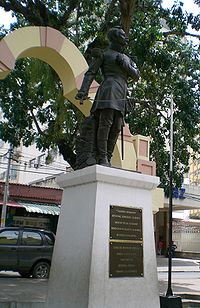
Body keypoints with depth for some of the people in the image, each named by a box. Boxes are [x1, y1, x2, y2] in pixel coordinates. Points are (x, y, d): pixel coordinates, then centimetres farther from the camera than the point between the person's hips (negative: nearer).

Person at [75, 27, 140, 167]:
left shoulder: (127, 58, 30)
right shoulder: (104, 54, 13)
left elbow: (136, 76, 18)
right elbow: (90, 73, 6)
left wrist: (124, 65, 1)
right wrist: (83, 91, -8)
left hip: (122, 96, 6)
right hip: (109, 89, -6)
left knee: (116, 127, -4)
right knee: (105, 122, -19)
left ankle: (108, 159, -5)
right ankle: (102, 158, -23)